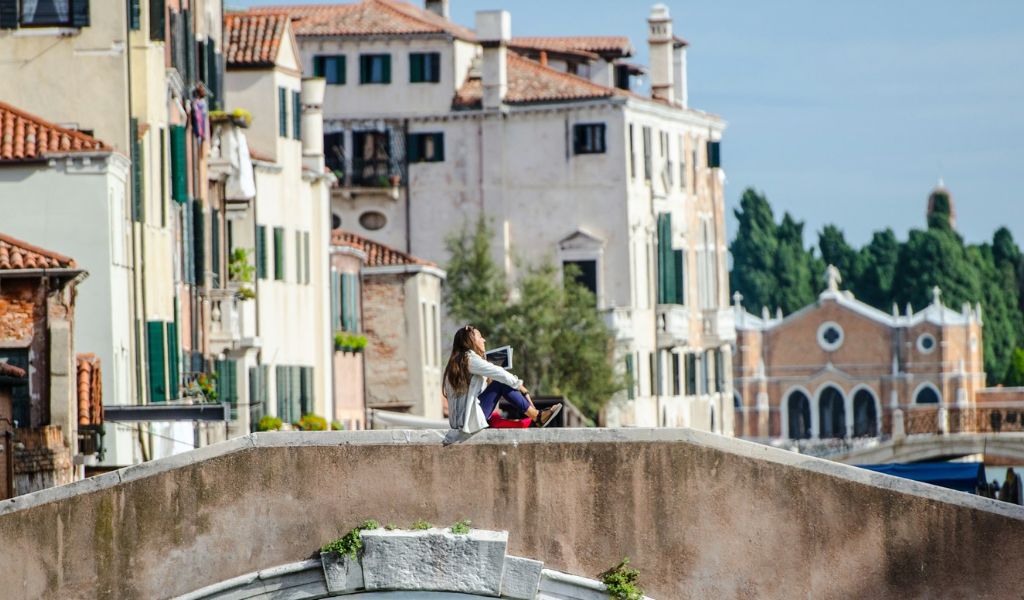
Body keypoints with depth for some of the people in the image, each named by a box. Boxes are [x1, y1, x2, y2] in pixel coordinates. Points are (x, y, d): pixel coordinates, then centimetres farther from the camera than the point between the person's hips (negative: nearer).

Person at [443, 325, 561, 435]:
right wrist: (520, 386, 1)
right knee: (501, 384, -11)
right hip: (469, 419, -10)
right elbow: (499, 373, -13)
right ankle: (537, 417, -9)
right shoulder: (470, 358, -11)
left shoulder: (457, 361, 19)